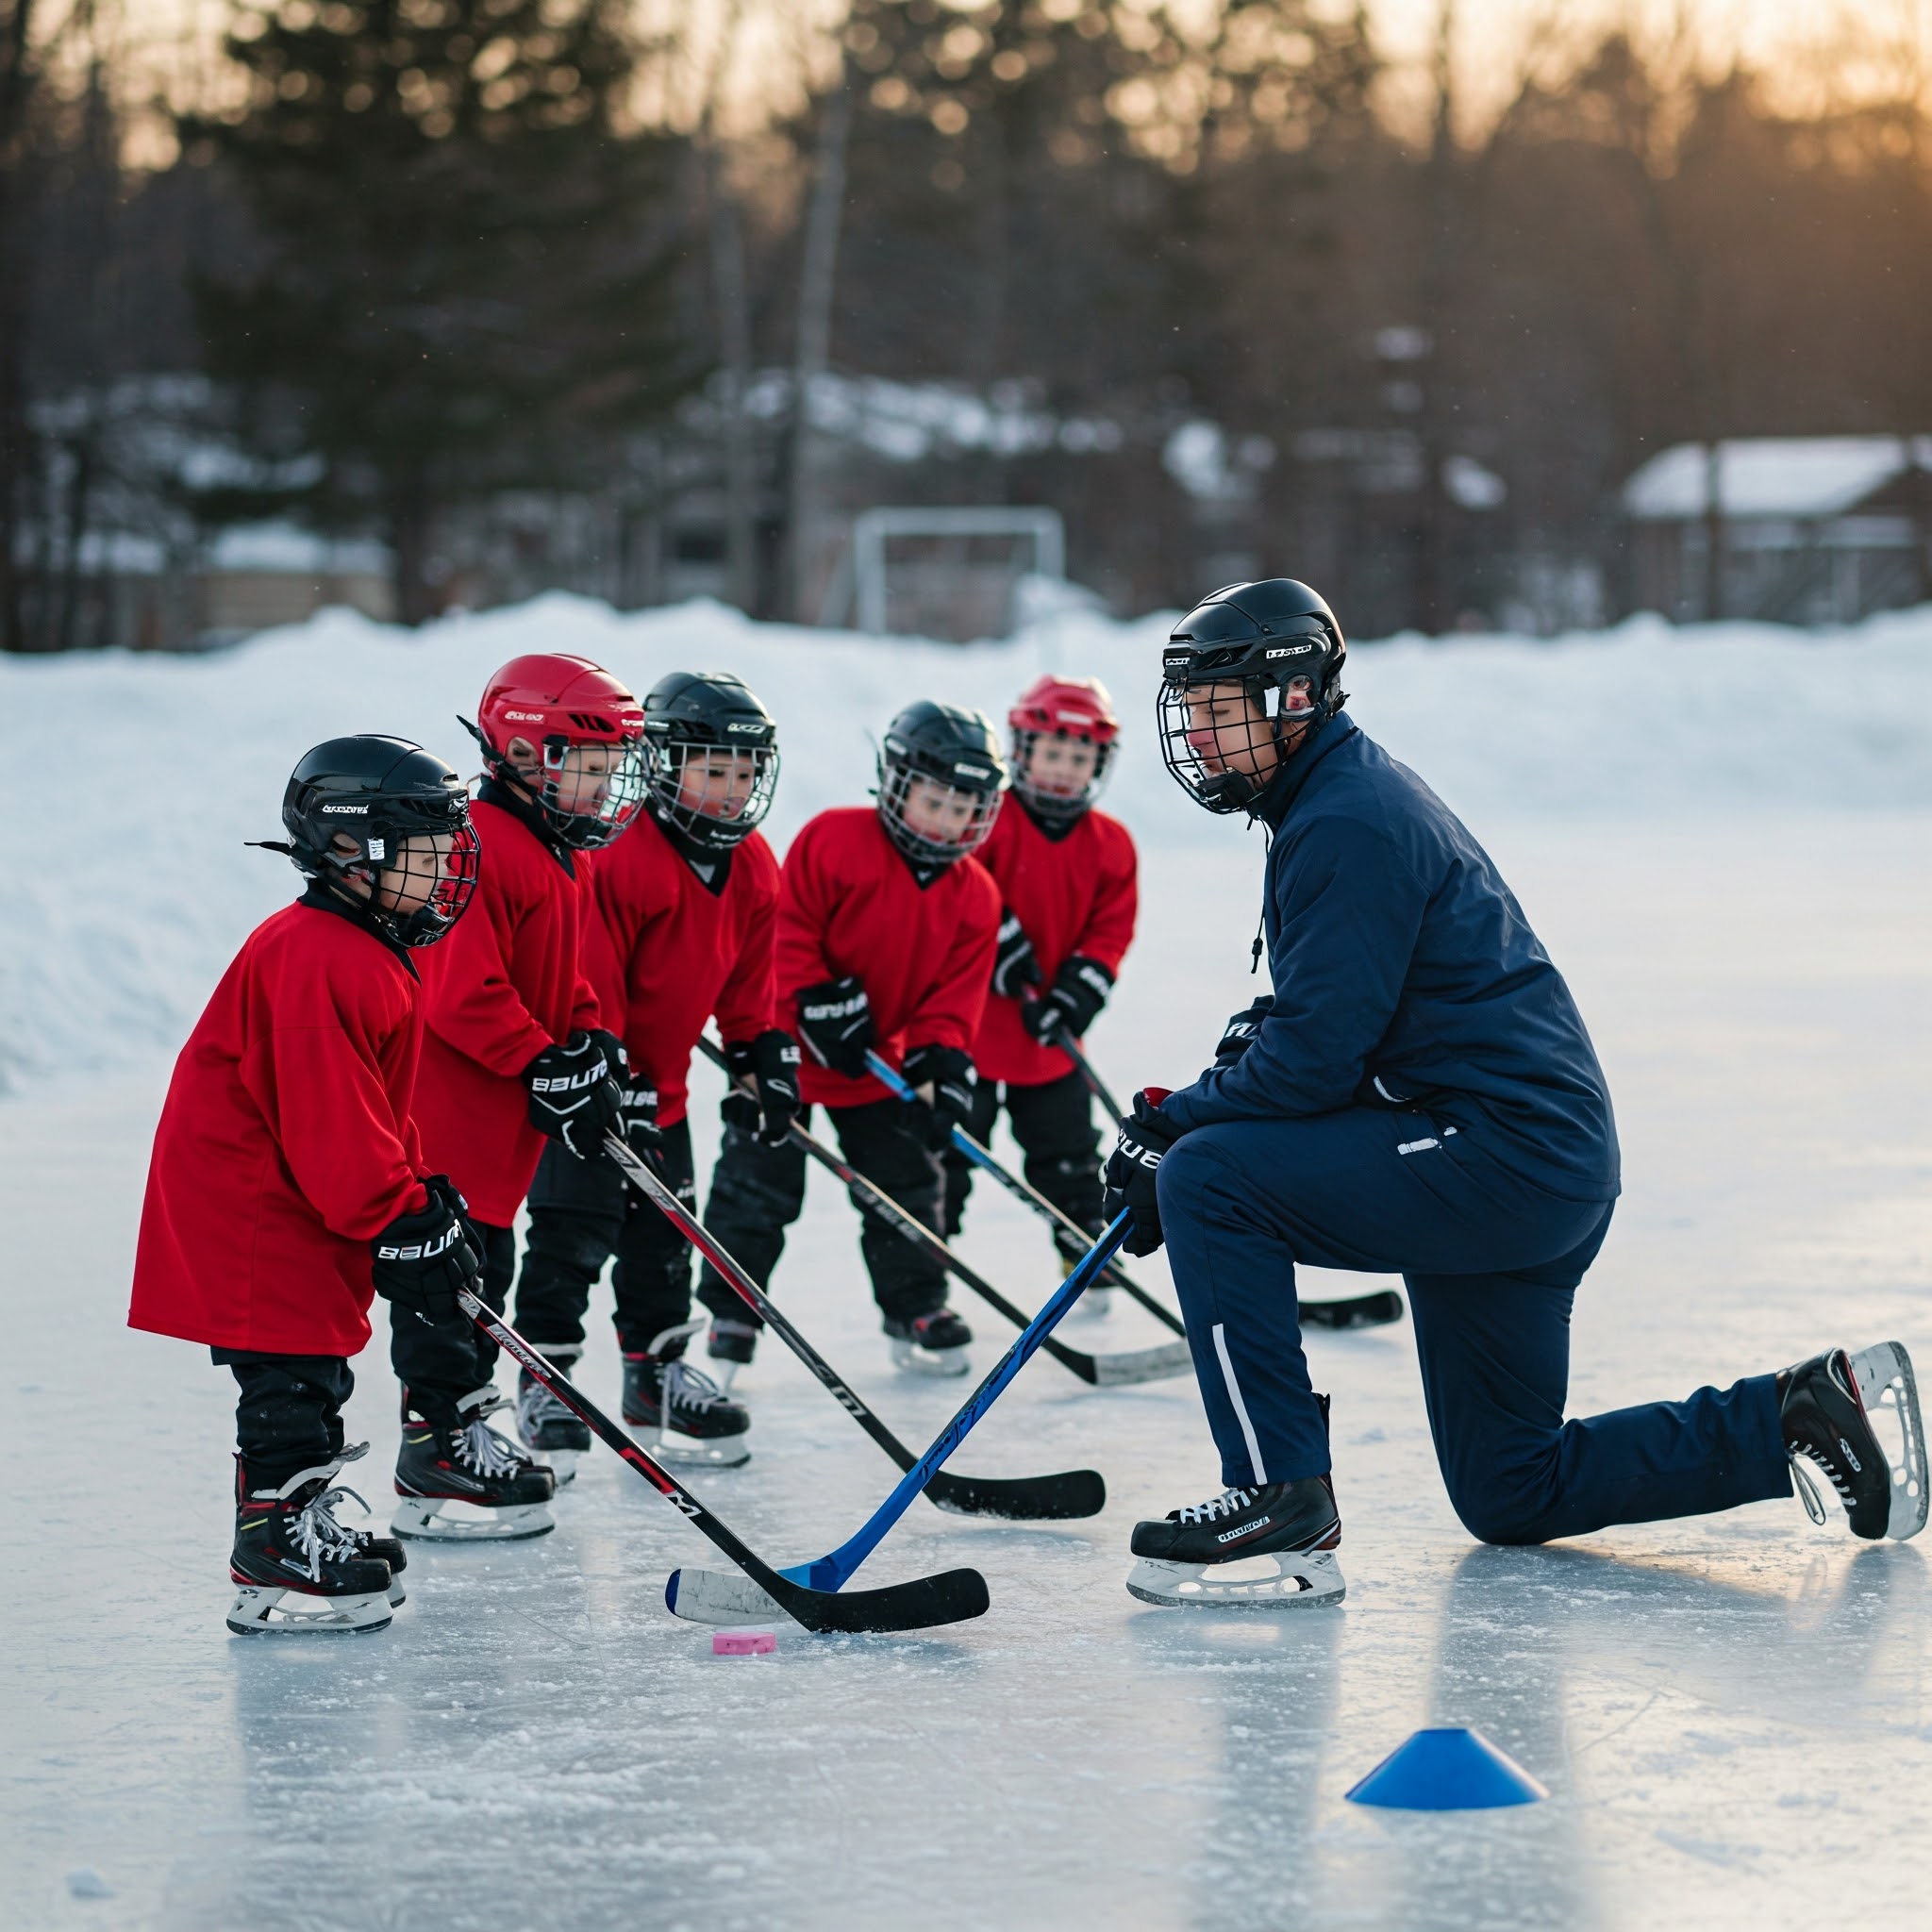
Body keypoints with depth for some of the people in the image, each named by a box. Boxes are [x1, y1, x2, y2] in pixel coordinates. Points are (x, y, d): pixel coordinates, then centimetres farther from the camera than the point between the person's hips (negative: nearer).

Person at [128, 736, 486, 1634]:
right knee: (288, 1380, -7)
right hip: (252, 1212, -11)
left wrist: (423, 1189, 15)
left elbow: (375, 1107, 22)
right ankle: (278, 1560, -1)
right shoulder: (312, 960, -23)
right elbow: (327, 1122, -26)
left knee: (311, 1373, 17)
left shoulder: (372, 953, 12)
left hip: (303, 1205, 11)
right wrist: (402, 1220, -22)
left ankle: (309, 1528, 28)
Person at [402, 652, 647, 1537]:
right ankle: (435, 1461, 0)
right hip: (449, 1103, -10)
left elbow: (565, 980, 25)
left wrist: (594, 1048, 8)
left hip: (503, 1113, 10)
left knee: (486, 1265, 16)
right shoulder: (480, 848, -19)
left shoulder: (562, 858, 15)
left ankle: (464, 1429, 25)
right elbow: (461, 993, -24)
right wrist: (545, 1066, -21)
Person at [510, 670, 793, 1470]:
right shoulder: (620, 859, -24)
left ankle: (657, 1371, 25)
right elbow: (590, 977, -22)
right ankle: (546, 1380, 0)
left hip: (663, 1081, 8)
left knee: (664, 1230, 13)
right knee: (574, 1229, -8)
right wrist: (609, 1085, -23)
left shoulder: (752, 869, 1)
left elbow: (747, 981, 13)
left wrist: (764, 1054, 6)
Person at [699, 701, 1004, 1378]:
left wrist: (942, 1062, -17)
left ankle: (916, 1309, 24)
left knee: (907, 1178, 9)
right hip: (790, 1045, -5)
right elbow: (787, 928, -16)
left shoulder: (974, 897, -1)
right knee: (759, 1179, -1)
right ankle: (727, 1313, 9)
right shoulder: (832, 841, -16)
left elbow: (955, 993, -2)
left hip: (881, 1062, 5)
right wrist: (819, 1001, -23)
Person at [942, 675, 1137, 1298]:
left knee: (1069, 1149, 10)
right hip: (971, 1018, -3)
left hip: (1049, 1035, 4)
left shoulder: (1110, 844, 3)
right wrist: (1001, 943, -23)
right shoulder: (988, 821, -10)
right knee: (949, 1148, 2)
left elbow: (1112, 926, 3)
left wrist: (1080, 991, -9)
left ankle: (1087, 1257, 22)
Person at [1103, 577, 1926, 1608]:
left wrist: (1169, 1130, -10)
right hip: (1556, 1172, 11)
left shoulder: (1347, 825, -16)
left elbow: (1313, 1059, -21)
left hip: (1503, 1163, -11)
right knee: (1511, 1495, 16)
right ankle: (1800, 1414, 17)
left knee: (1208, 1179, -17)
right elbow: (1321, 1014, 25)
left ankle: (1281, 1503, -15)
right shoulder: (1358, 790, 16)